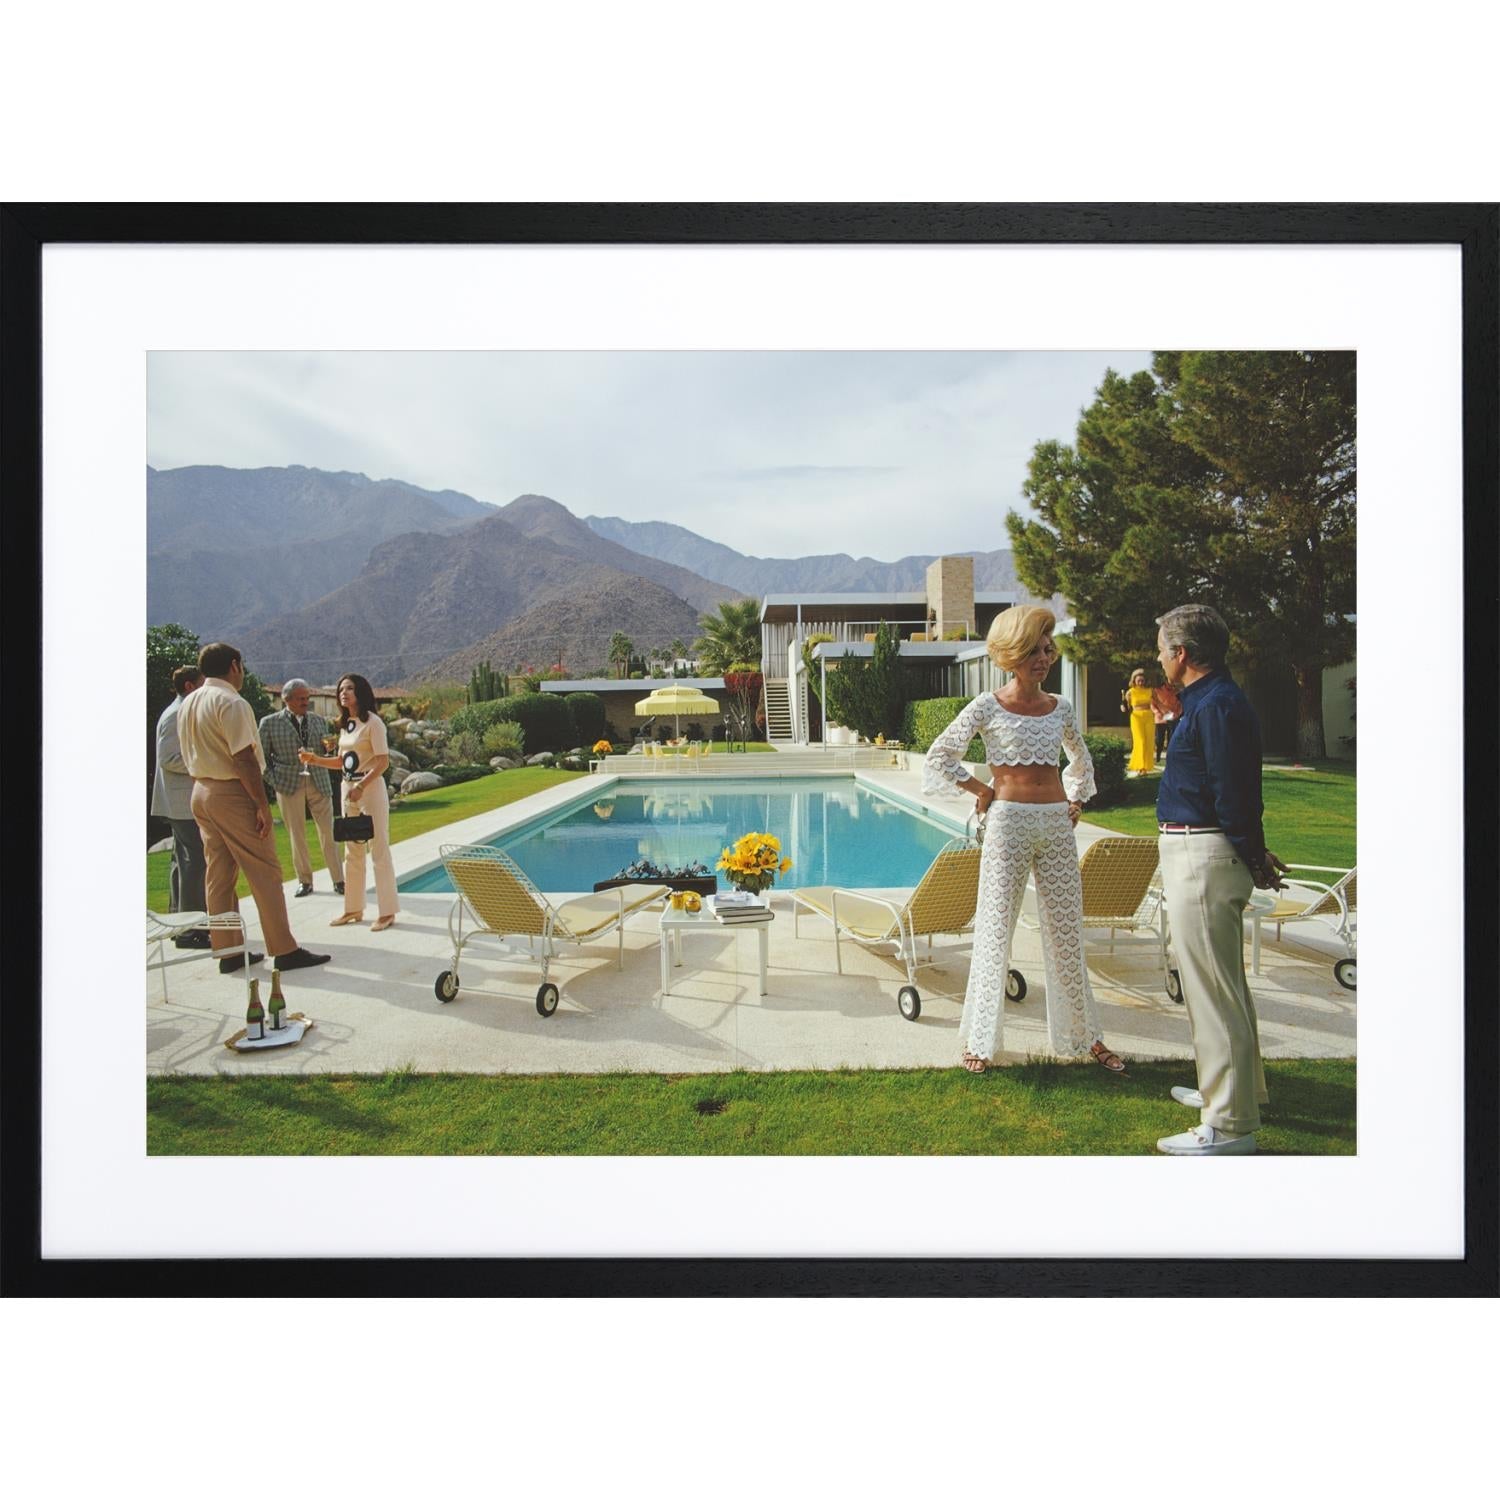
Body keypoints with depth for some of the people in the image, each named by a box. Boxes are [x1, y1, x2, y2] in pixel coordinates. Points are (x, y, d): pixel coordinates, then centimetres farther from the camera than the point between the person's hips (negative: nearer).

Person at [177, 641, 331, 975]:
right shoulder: (232, 703, -16)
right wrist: (263, 805, -18)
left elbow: (190, 755, 16)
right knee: (265, 873, -3)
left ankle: (227, 952, 16)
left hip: (201, 792, 9)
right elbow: (244, 760, -20)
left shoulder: (187, 704, 11)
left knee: (218, 875, 11)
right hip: (232, 793, -9)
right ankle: (285, 950, 1)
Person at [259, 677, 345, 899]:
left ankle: (338, 881, 5)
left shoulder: (319, 721, 10)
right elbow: (262, 756, 5)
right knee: (297, 835, 5)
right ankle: (304, 881, 17)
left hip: (318, 783, 2)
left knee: (328, 833, -1)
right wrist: (274, 781, -5)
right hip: (289, 785, -1)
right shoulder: (270, 723, 2)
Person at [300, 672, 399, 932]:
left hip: (371, 787, -8)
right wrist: (313, 759, 5)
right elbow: (342, 761, 17)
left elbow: (383, 762, -16)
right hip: (348, 788, 8)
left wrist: (362, 786, -24)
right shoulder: (346, 724, 12)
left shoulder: (373, 722, -11)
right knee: (352, 853, 12)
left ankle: (387, 911, 2)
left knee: (379, 851, -3)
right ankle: (353, 909, 21)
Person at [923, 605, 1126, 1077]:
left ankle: (1085, 1036, 23)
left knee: (1066, 932, 10)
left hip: (1057, 825, 4)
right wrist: (981, 790, -1)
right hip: (1008, 823, -4)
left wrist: (1077, 800, 15)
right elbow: (940, 757, 0)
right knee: (995, 931, 1)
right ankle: (978, 1040, 13)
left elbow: (1081, 761, 27)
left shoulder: (1060, 708, 10)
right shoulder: (988, 706, -3)